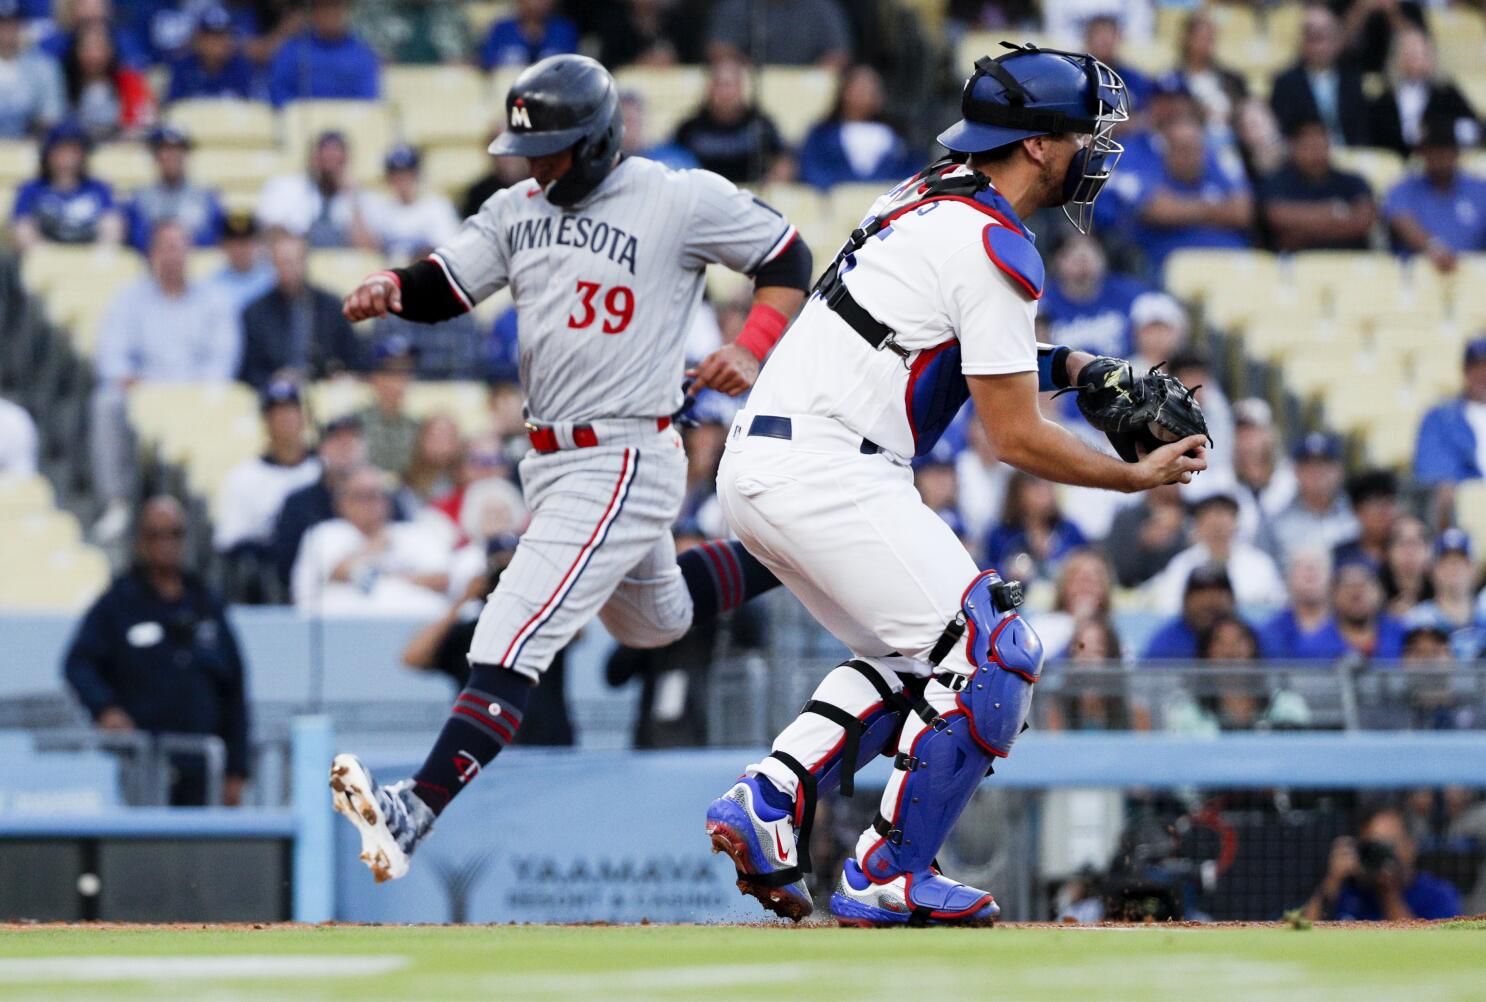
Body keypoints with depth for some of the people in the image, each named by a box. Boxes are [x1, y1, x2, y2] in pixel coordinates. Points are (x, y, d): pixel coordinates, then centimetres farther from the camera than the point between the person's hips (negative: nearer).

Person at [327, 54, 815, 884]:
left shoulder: (682, 200, -11)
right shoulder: (520, 211, 8)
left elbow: (787, 256, -1)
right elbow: (442, 289, 6)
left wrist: (752, 351, -16)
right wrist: (389, 286, -16)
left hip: (623, 464, -9)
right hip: (554, 463, 9)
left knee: (513, 637, -20)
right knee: (656, 619, 29)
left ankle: (418, 812, -30)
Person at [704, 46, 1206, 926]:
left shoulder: (927, 201, 18)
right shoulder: (995, 245, -11)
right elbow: (1016, 438, -9)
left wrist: (1068, 368, 20)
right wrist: (1140, 476, 4)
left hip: (757, 466, 10)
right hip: (829, 475, -10)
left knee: (912, 657, 21)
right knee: (992, 656, -6)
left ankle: (770, 802, 8)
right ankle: (888, 878, -3)